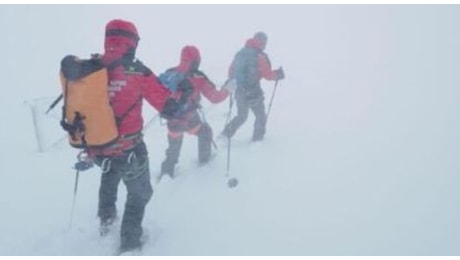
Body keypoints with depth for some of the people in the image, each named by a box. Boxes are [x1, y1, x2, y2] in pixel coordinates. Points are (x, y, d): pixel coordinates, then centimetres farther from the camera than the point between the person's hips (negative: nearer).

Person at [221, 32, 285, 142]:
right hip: (253, 92, -6)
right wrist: (278, 74, 8)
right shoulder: (260, 56, -10)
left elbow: (231, 72, 12)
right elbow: (267, 75, -11)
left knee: (241, 116, 22)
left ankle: (225, 134, 13)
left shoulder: (240, 53, 8)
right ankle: (257, 139, 13)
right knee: (261, 116, 13)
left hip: (239, 90, 6)